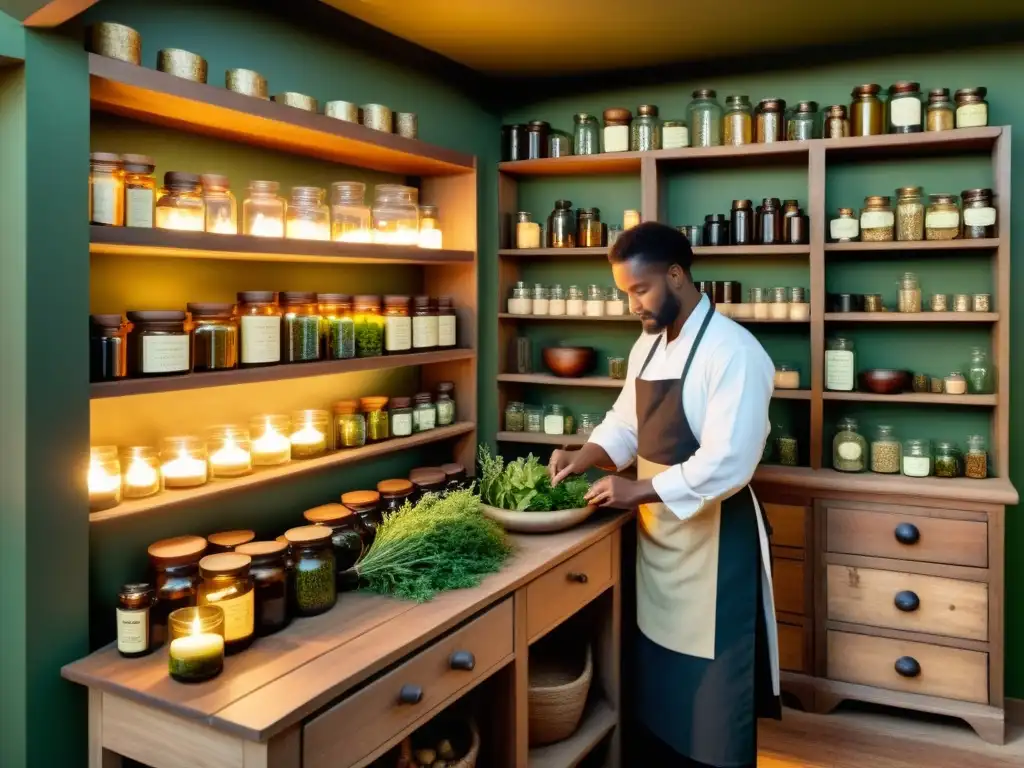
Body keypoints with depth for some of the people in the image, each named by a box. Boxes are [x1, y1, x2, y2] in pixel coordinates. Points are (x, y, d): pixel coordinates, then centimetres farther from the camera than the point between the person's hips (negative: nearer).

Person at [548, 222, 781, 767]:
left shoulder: (732, 352, -19)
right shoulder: (648, 347, 7)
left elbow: (728, 463, -25)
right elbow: (625, 425, 15)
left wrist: (638, 490, -22)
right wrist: (585, 457, -4)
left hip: (713, 543, -8)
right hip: (656, 538, 8)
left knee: (714, 697, 8)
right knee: (659, 687, 21)